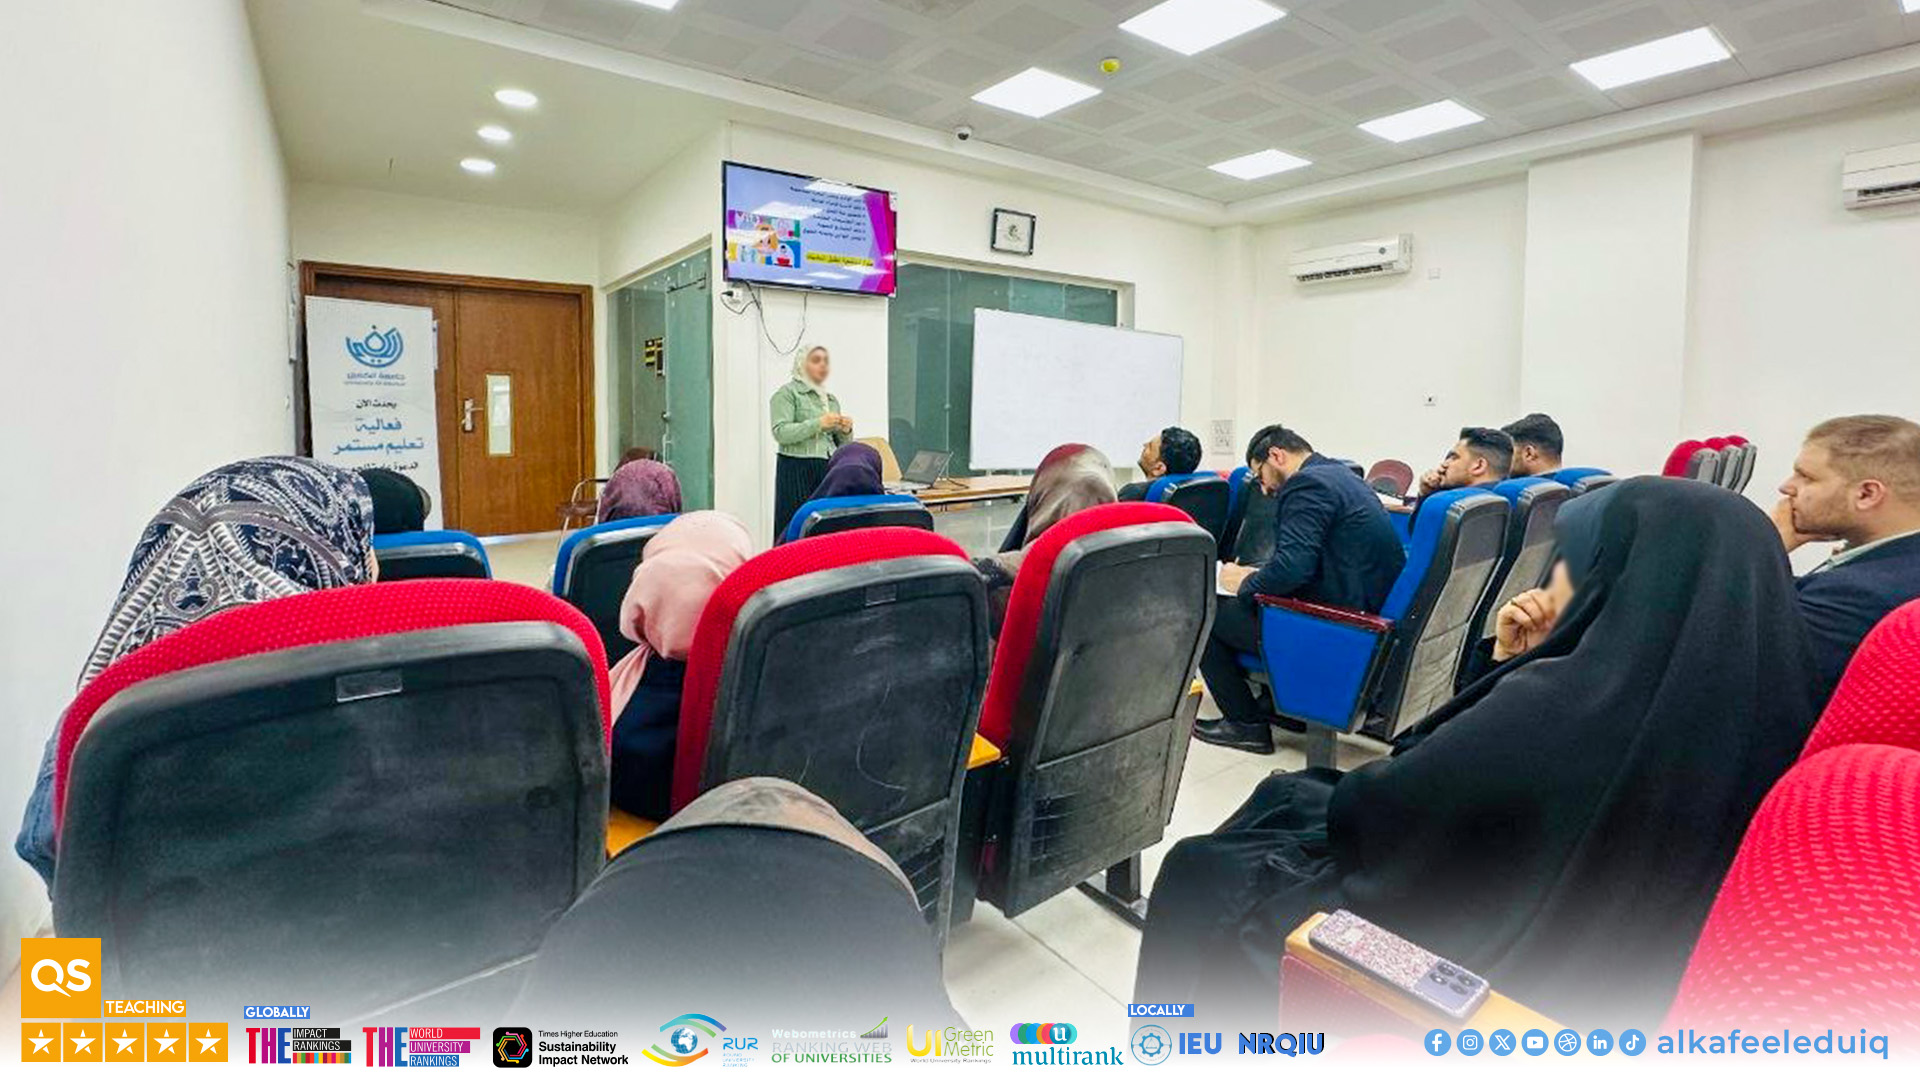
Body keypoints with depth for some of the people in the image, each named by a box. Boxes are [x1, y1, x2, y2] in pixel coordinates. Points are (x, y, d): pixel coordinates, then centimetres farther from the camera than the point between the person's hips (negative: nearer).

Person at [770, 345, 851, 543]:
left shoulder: (832, 399, 21)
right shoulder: (787, 393, 3)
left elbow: (841, 445, 24)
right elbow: (780, 432, -11)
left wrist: (845, 431, 2)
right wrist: (818, 424, -17)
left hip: (829, 471, 6)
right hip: (797, 471, -5)